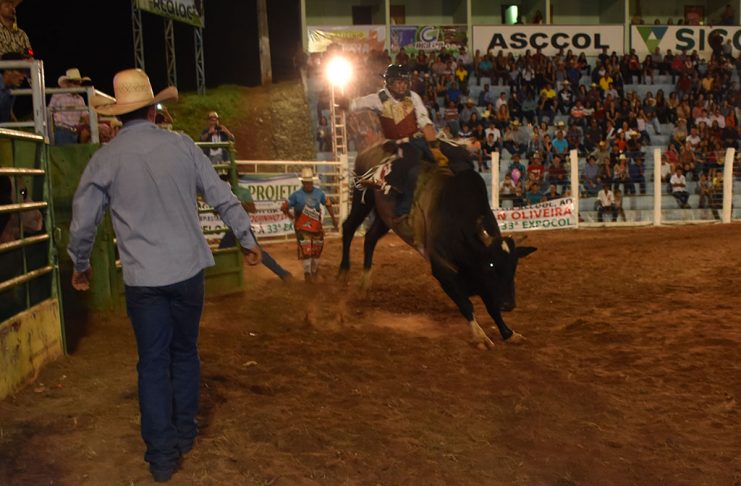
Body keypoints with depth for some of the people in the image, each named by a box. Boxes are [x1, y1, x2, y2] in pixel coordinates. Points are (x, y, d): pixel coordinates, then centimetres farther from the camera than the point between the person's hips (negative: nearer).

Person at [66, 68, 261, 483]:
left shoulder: (106, 158, -4)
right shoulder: (181, 145, -2)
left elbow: (83, 222, 2)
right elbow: (224, 198, 1)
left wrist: (80, 266, 20)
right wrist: (247, 239, 14)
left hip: (143, 278, -1)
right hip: (188, 270, 1)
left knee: (154, 363, 9)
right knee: (185, 352, 18)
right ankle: (185, 433, 30)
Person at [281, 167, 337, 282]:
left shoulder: (319, 193, -3)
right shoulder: (296, 195, -11)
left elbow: (328, 204, 13)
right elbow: (284, 207, -4)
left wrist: (333, 218, 14)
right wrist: (293, 218, 0)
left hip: (316, 227, 4)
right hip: (302, 227, -3)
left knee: (317, 250, 11)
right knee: (306, 250, -9)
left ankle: (314, 272, 31)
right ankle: (307, 273, 6)